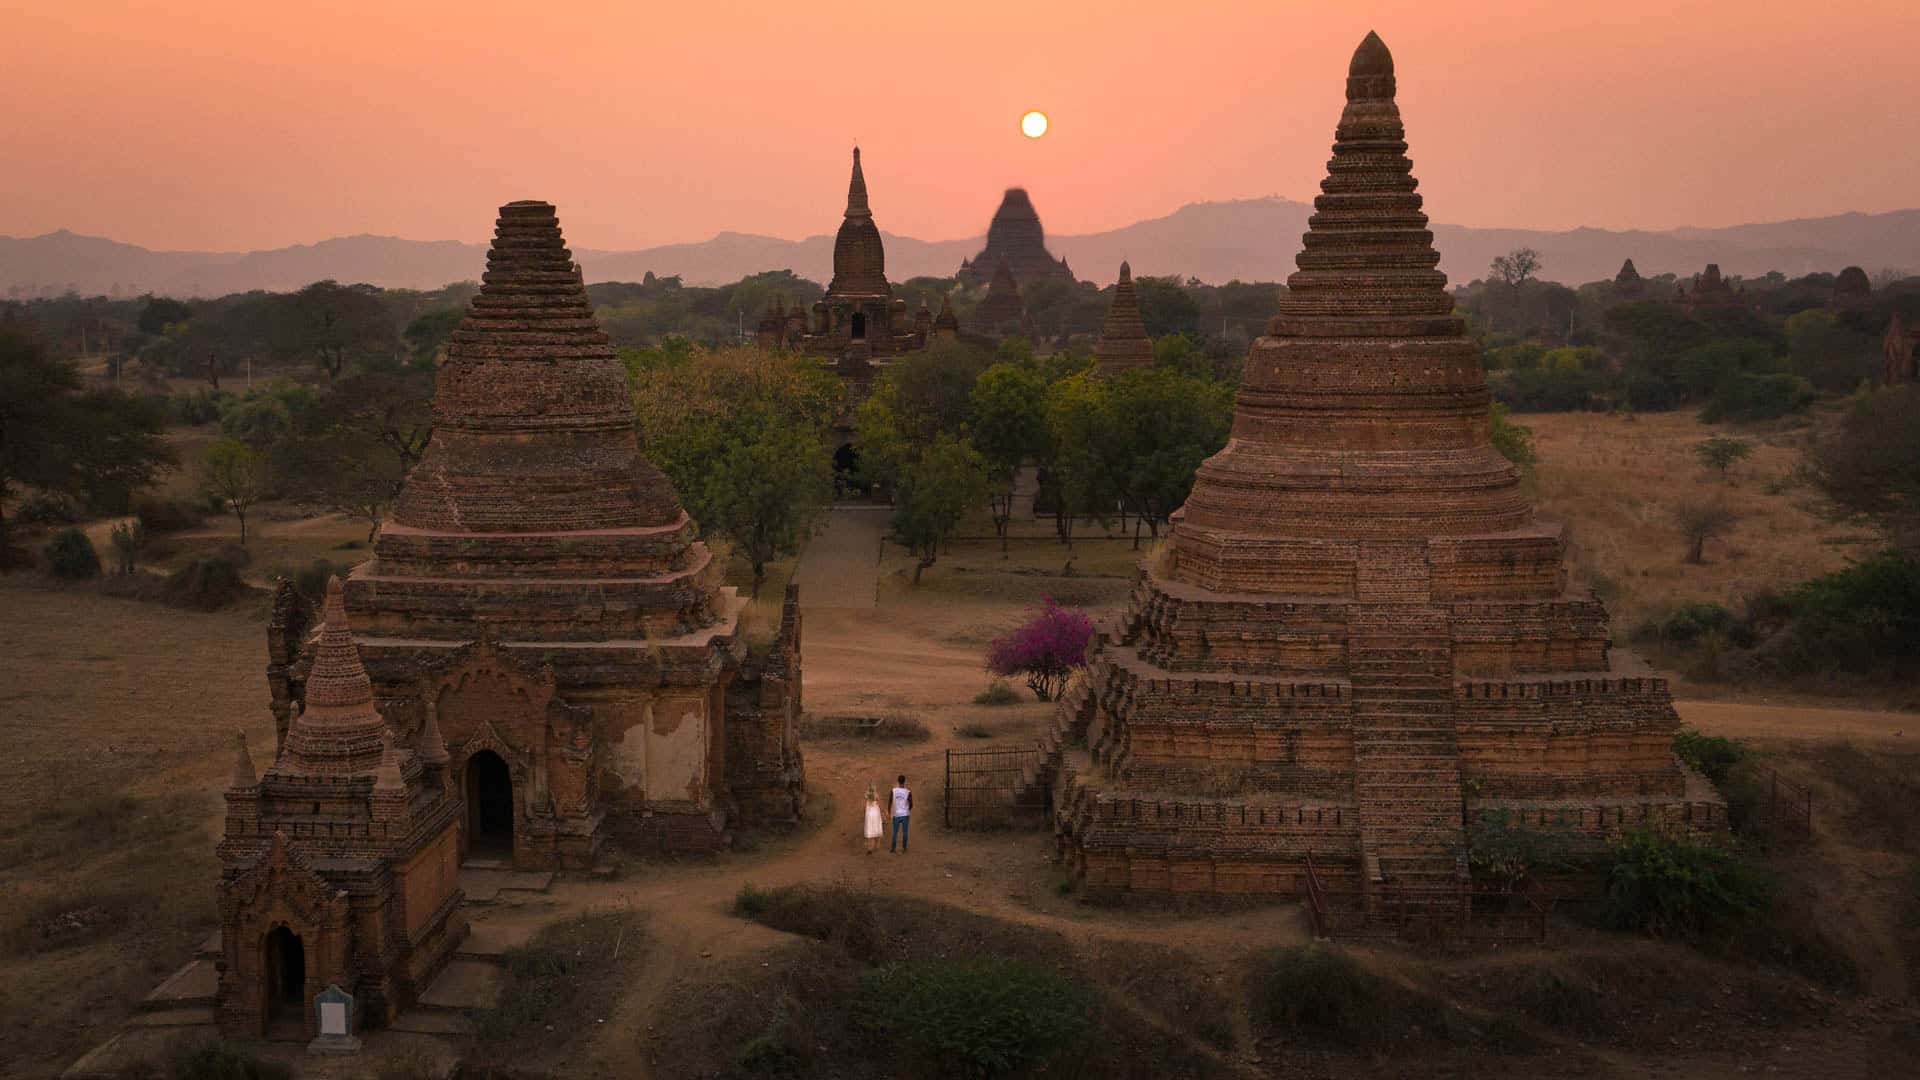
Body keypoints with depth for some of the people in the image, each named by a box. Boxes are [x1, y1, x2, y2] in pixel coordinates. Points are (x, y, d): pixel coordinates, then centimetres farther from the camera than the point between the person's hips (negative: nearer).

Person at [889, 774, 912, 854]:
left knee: (895, 832, 9)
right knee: (904, 832, 6)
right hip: (905, 814, -1)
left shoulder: (893, 791, -6)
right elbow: (911, 804, -5)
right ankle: (904, 849, 8)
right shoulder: (908, 792, -10)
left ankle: (892, 849, 9)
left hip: (896, 814, 1)